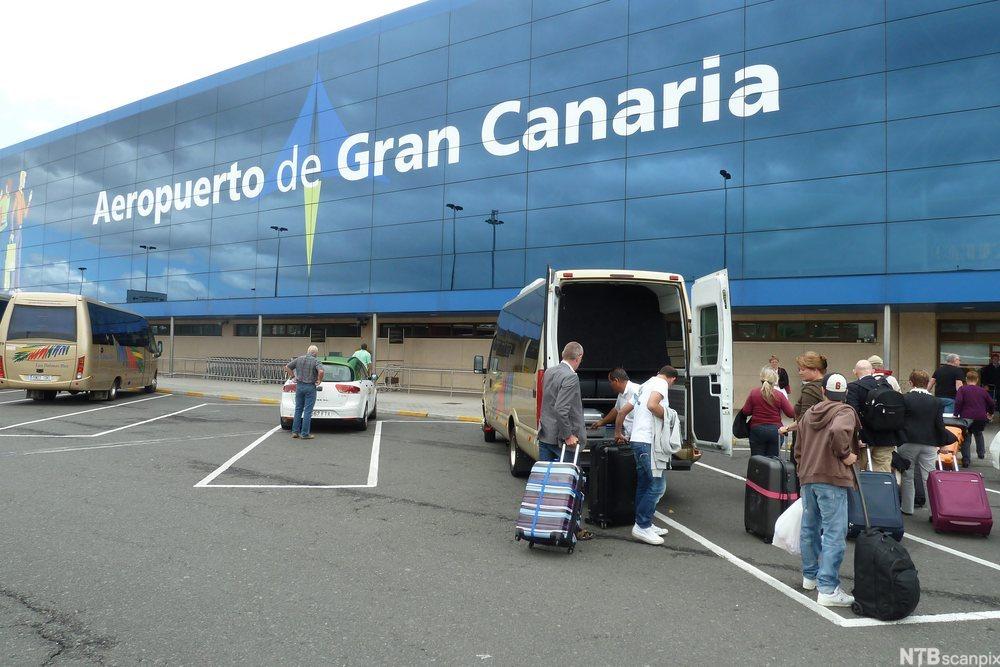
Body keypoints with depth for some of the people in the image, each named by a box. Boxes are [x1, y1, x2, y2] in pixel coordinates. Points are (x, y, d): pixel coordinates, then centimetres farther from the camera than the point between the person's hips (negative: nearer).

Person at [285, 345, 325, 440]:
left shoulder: (299, 359, 6)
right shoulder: (316, 361, -9)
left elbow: (287, 367, 9)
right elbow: (321, 371, -26)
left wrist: (293, 376, 12)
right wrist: (319, 380, -11)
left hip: (299, 386, 5)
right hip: (310, 387, -5)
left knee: (298, 409, 14)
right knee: (308, 411, -1)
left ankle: (295, 431, 16)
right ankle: (305, 434, 0)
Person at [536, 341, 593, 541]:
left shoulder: (549, 371, 9)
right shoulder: (570, 377, -18)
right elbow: (561, 409, -26)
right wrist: (568, 435, -18)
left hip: (545, 435, 8)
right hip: (561, 438, -8)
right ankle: (573, 528, 7)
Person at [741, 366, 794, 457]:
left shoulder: (754, 392, -7)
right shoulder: (779, 395, -8)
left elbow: (746, 411, -3)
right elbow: (791, 413, -6)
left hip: (757, 430, 0)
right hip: (775, 431, 0)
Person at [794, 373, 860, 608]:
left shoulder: (808, 414, 16)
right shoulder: (845, 412, -4)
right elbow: (837, 431, -28)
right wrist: (845, 454, -13)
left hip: (807, 478, 7)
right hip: (832, 479, -7)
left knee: (809, 528, 18)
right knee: (834, 534, -5)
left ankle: (810, 575, 31)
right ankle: (828, 589, -7)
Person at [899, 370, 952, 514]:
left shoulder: (904, 398, -6)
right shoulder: (935, 402, 3)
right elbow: (940, 425, 5)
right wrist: (942, 443, 15)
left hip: (909, 442, -2)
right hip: (929, 443, 2)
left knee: (907, 476, 9)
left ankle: (907, 507, 15)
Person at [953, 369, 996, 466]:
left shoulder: (962, 389, 1)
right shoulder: (982, 390, 12)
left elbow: (958, 402, -12)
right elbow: (992, 403, 15)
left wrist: (956, 414, -6)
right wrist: (990, 413, 33)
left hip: (967, 417, -3)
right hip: (981, 418, 4)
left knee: (966, 438, 3)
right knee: (978, 434, 31)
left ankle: (966, 461, -4)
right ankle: (981, 453, 37)